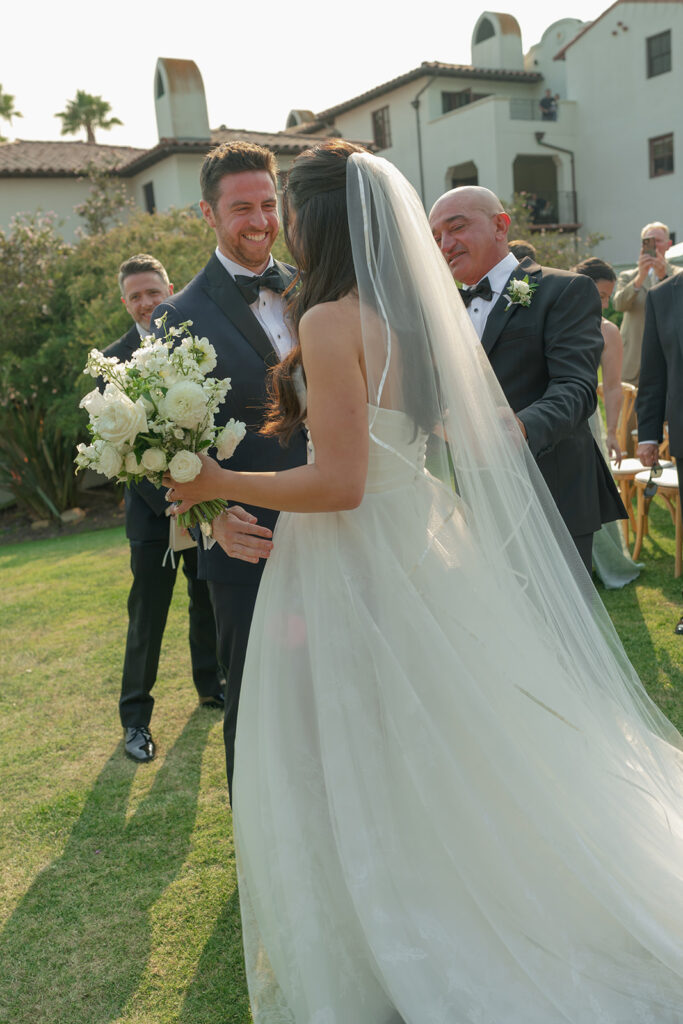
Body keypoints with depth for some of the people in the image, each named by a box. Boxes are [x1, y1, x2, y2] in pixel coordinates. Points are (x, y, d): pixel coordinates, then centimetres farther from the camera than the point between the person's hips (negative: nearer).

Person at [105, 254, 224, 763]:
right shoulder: (115, 359, -5)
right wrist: (165, 497, -20)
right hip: (152, 507, -2)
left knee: (208, 601, 18)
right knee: (147, 617, 4)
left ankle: (210, 684, 39)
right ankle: (136, 717, 19)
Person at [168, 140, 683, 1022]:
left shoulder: (330, 320, -20)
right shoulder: (418, 313, 5)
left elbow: (337, 483, -24)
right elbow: (484, 435, 13)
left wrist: (218, 485, -15)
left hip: (354, 561, -8)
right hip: (424, 543, 9)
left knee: (345, 767, 10)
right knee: (422, 744, 24)